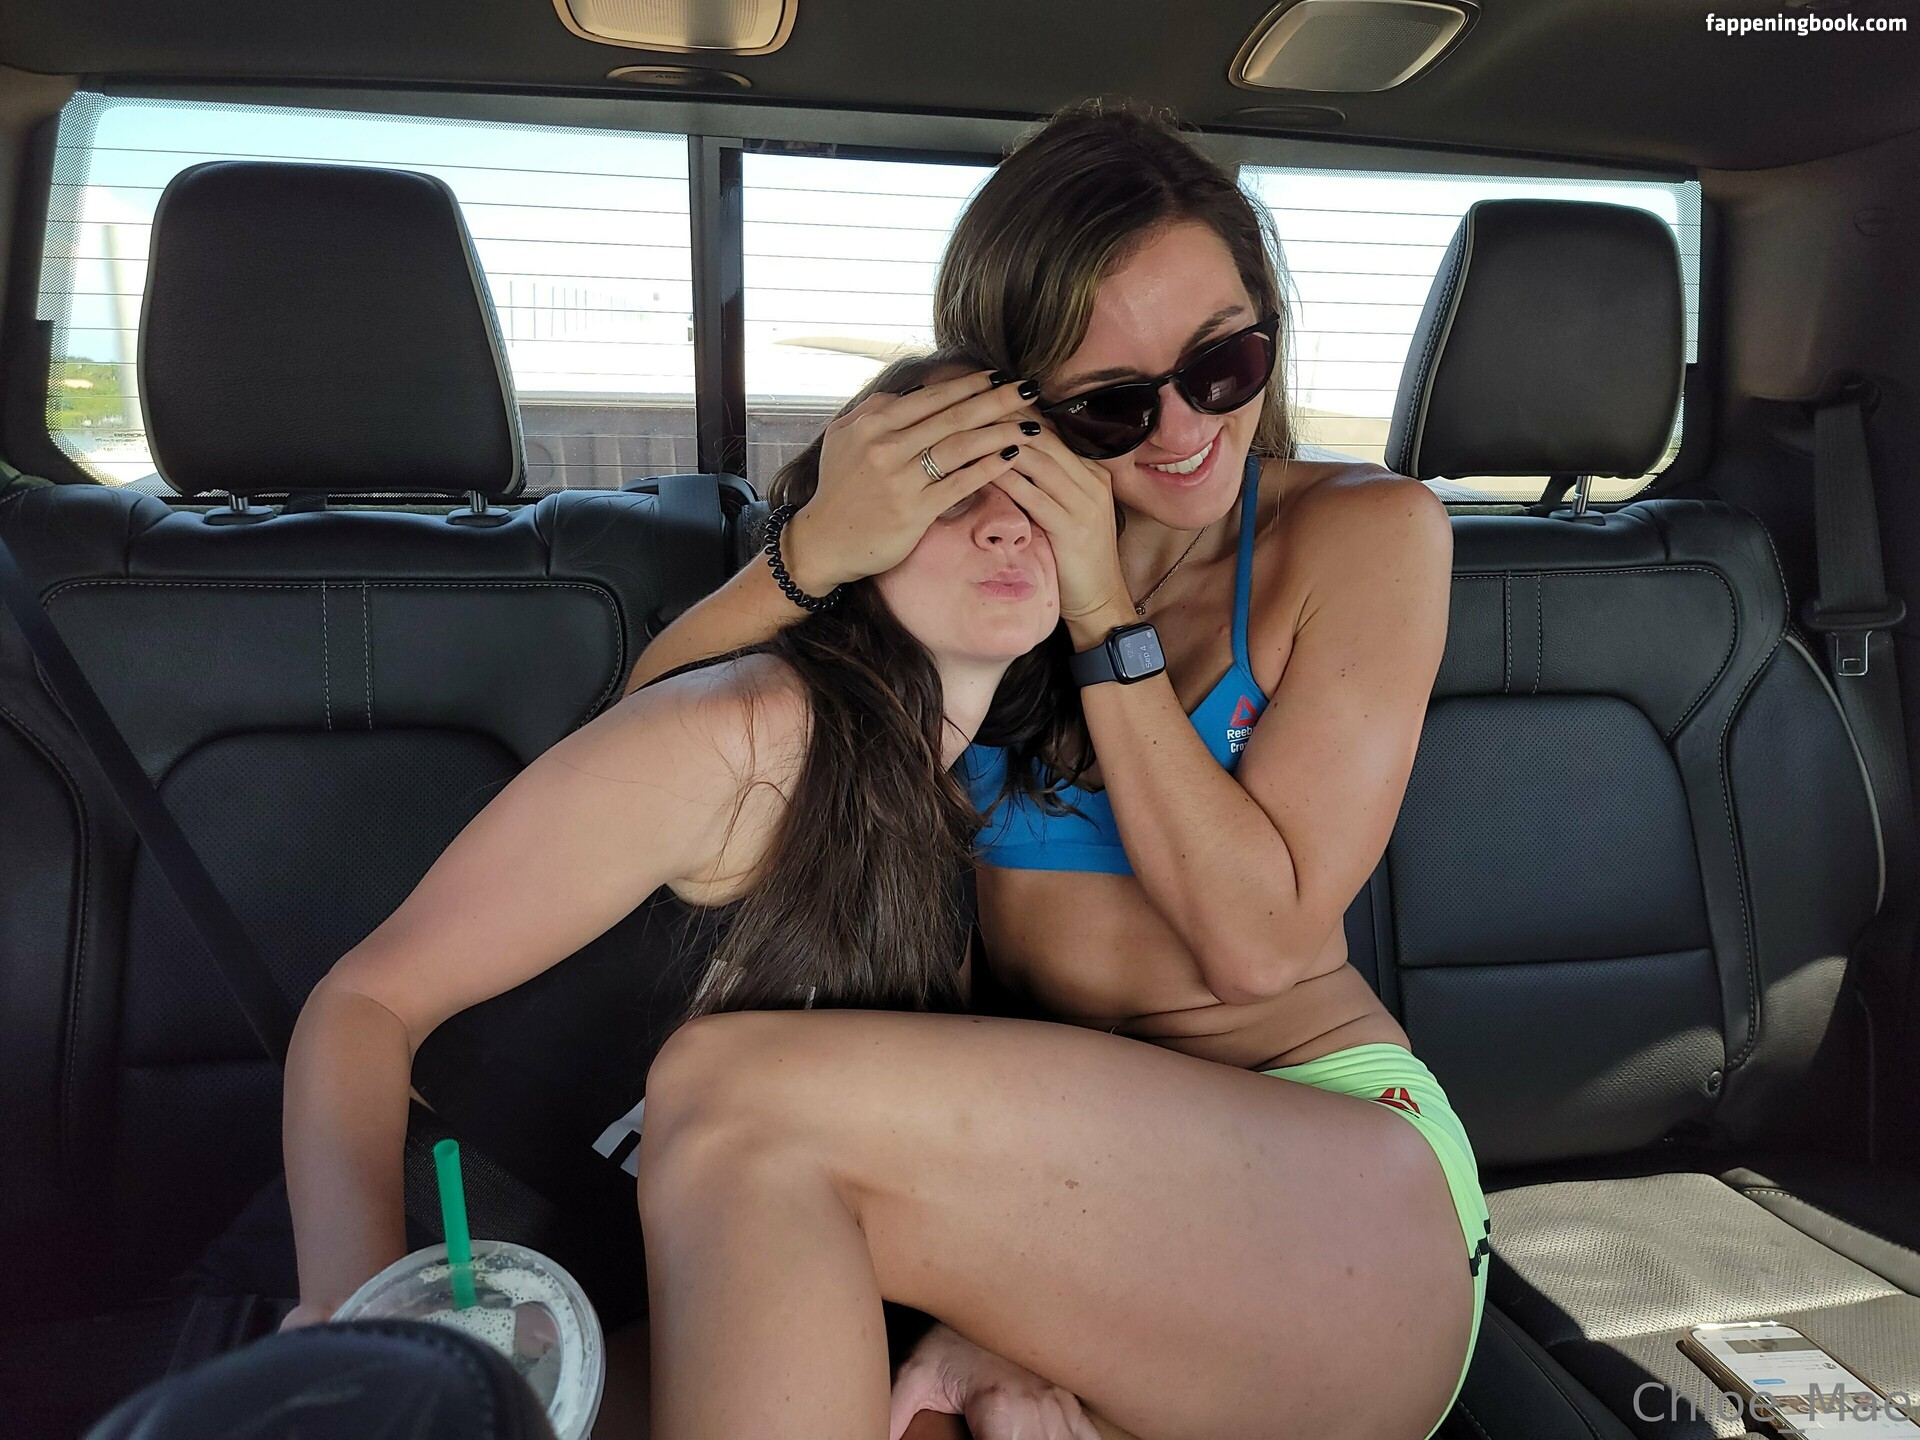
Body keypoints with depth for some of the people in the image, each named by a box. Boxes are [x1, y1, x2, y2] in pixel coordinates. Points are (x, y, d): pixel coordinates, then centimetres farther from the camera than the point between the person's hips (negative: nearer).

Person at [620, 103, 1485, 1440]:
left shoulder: (1368, 533, 0)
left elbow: (1258, 937, -9)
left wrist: (1106, 614, -13)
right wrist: (817, 549, -17)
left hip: (1341, 1159, -2)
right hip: (1063, 1153, 3)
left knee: (738, 1096, -25)